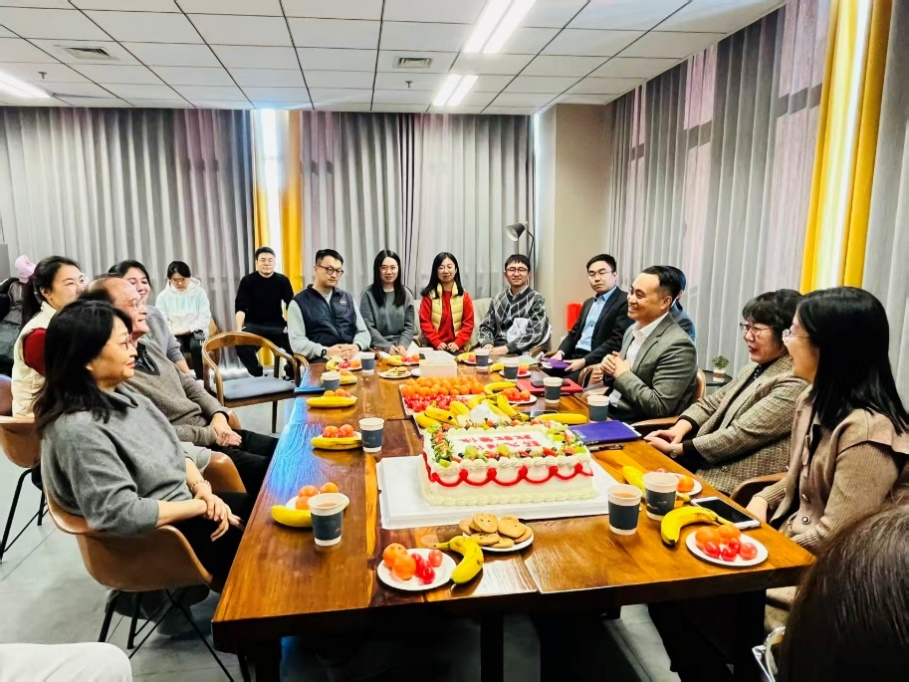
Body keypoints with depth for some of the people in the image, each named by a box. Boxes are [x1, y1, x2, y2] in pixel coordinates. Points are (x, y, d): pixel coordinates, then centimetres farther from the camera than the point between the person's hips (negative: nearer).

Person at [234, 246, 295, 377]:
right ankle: (257, 374, -7)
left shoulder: (282, 280, 2)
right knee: (241, 344, -30)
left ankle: (291, 372, 0)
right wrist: (239, 328, -22)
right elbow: (240, 307, -7)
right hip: (254, 324, -1)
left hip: (276, 323, 1)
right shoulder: (247, 281, -2)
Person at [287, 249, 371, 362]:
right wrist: (325, 352, -19)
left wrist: (356, 346, -8)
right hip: (321, 360, -4)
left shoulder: (348, 298, 21)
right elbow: (297, 342, -3)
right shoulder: (299, 302, 8)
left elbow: (363, 332, 16)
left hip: (353, 355, 4)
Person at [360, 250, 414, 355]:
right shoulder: (368, 294, 1)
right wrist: (387, 346, -16)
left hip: (401, 345, 2)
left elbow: (409, 326, 6)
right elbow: (368, 327, -5)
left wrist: (402, 345, -12)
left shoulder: (405, 293, 10)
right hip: (378, 347, -2)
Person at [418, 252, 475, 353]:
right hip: (433, 347, -1)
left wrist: (457, 343, -8)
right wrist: (437, 343, -10)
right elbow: (424, 322, 0)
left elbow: (469, 323, 4)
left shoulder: (464, 295, 7)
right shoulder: (429, 294, 3)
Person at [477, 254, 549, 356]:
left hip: (521, 354, -4)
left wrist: (506, 348, -19)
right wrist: (487, 344, -8)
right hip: (496, 350, 4)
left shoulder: (537, 299, 1)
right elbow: (486, 326, 14)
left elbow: (535, 333, -9)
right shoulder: (498, 299, 15)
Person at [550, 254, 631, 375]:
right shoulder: (588, 303, 21)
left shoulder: (625, 302, -7)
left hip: (597, 363, -7)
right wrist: (561, 352, 1)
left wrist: (584, 361, -20)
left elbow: (617, 341, -15)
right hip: (574, 356, 8)